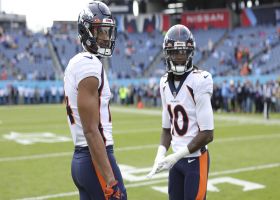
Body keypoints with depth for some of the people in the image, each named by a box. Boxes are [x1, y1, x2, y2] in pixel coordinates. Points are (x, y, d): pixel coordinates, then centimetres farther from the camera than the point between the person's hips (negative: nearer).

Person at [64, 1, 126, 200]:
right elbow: (91, 131, -20)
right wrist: (110, 180, -21)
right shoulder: (90, 65, -15)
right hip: (96, 159, -10)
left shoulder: (76, 63, 14)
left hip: (80, 158, 10)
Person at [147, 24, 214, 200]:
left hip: (195, 159, -6)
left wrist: (176, 156, -15)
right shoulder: (165, 83, 5)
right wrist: (160, 156, -3)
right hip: (176, 159, 6)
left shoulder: (199, 82, -16)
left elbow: (207, 134, -16)